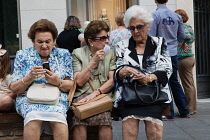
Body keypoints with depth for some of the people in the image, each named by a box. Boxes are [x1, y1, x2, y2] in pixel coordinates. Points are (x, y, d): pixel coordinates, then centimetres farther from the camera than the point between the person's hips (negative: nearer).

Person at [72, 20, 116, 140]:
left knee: (104, 116, -35)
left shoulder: (110, 53, 16)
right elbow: (79, 82, 2)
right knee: (79, 122, -33)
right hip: (83, 95, -1)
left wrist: (96, 92, -10)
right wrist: (93, 62, -4)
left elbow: (112, 80, 6)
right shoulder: (78, 53, 11)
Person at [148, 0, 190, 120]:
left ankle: (169, 113, 1)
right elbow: (182, 36, 11)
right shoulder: (177, 16, 6)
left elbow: (151, 36, -14)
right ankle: (184, 111, 20)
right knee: (174, 82, 16)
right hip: (173, 53, 5)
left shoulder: (155, 15, -10)